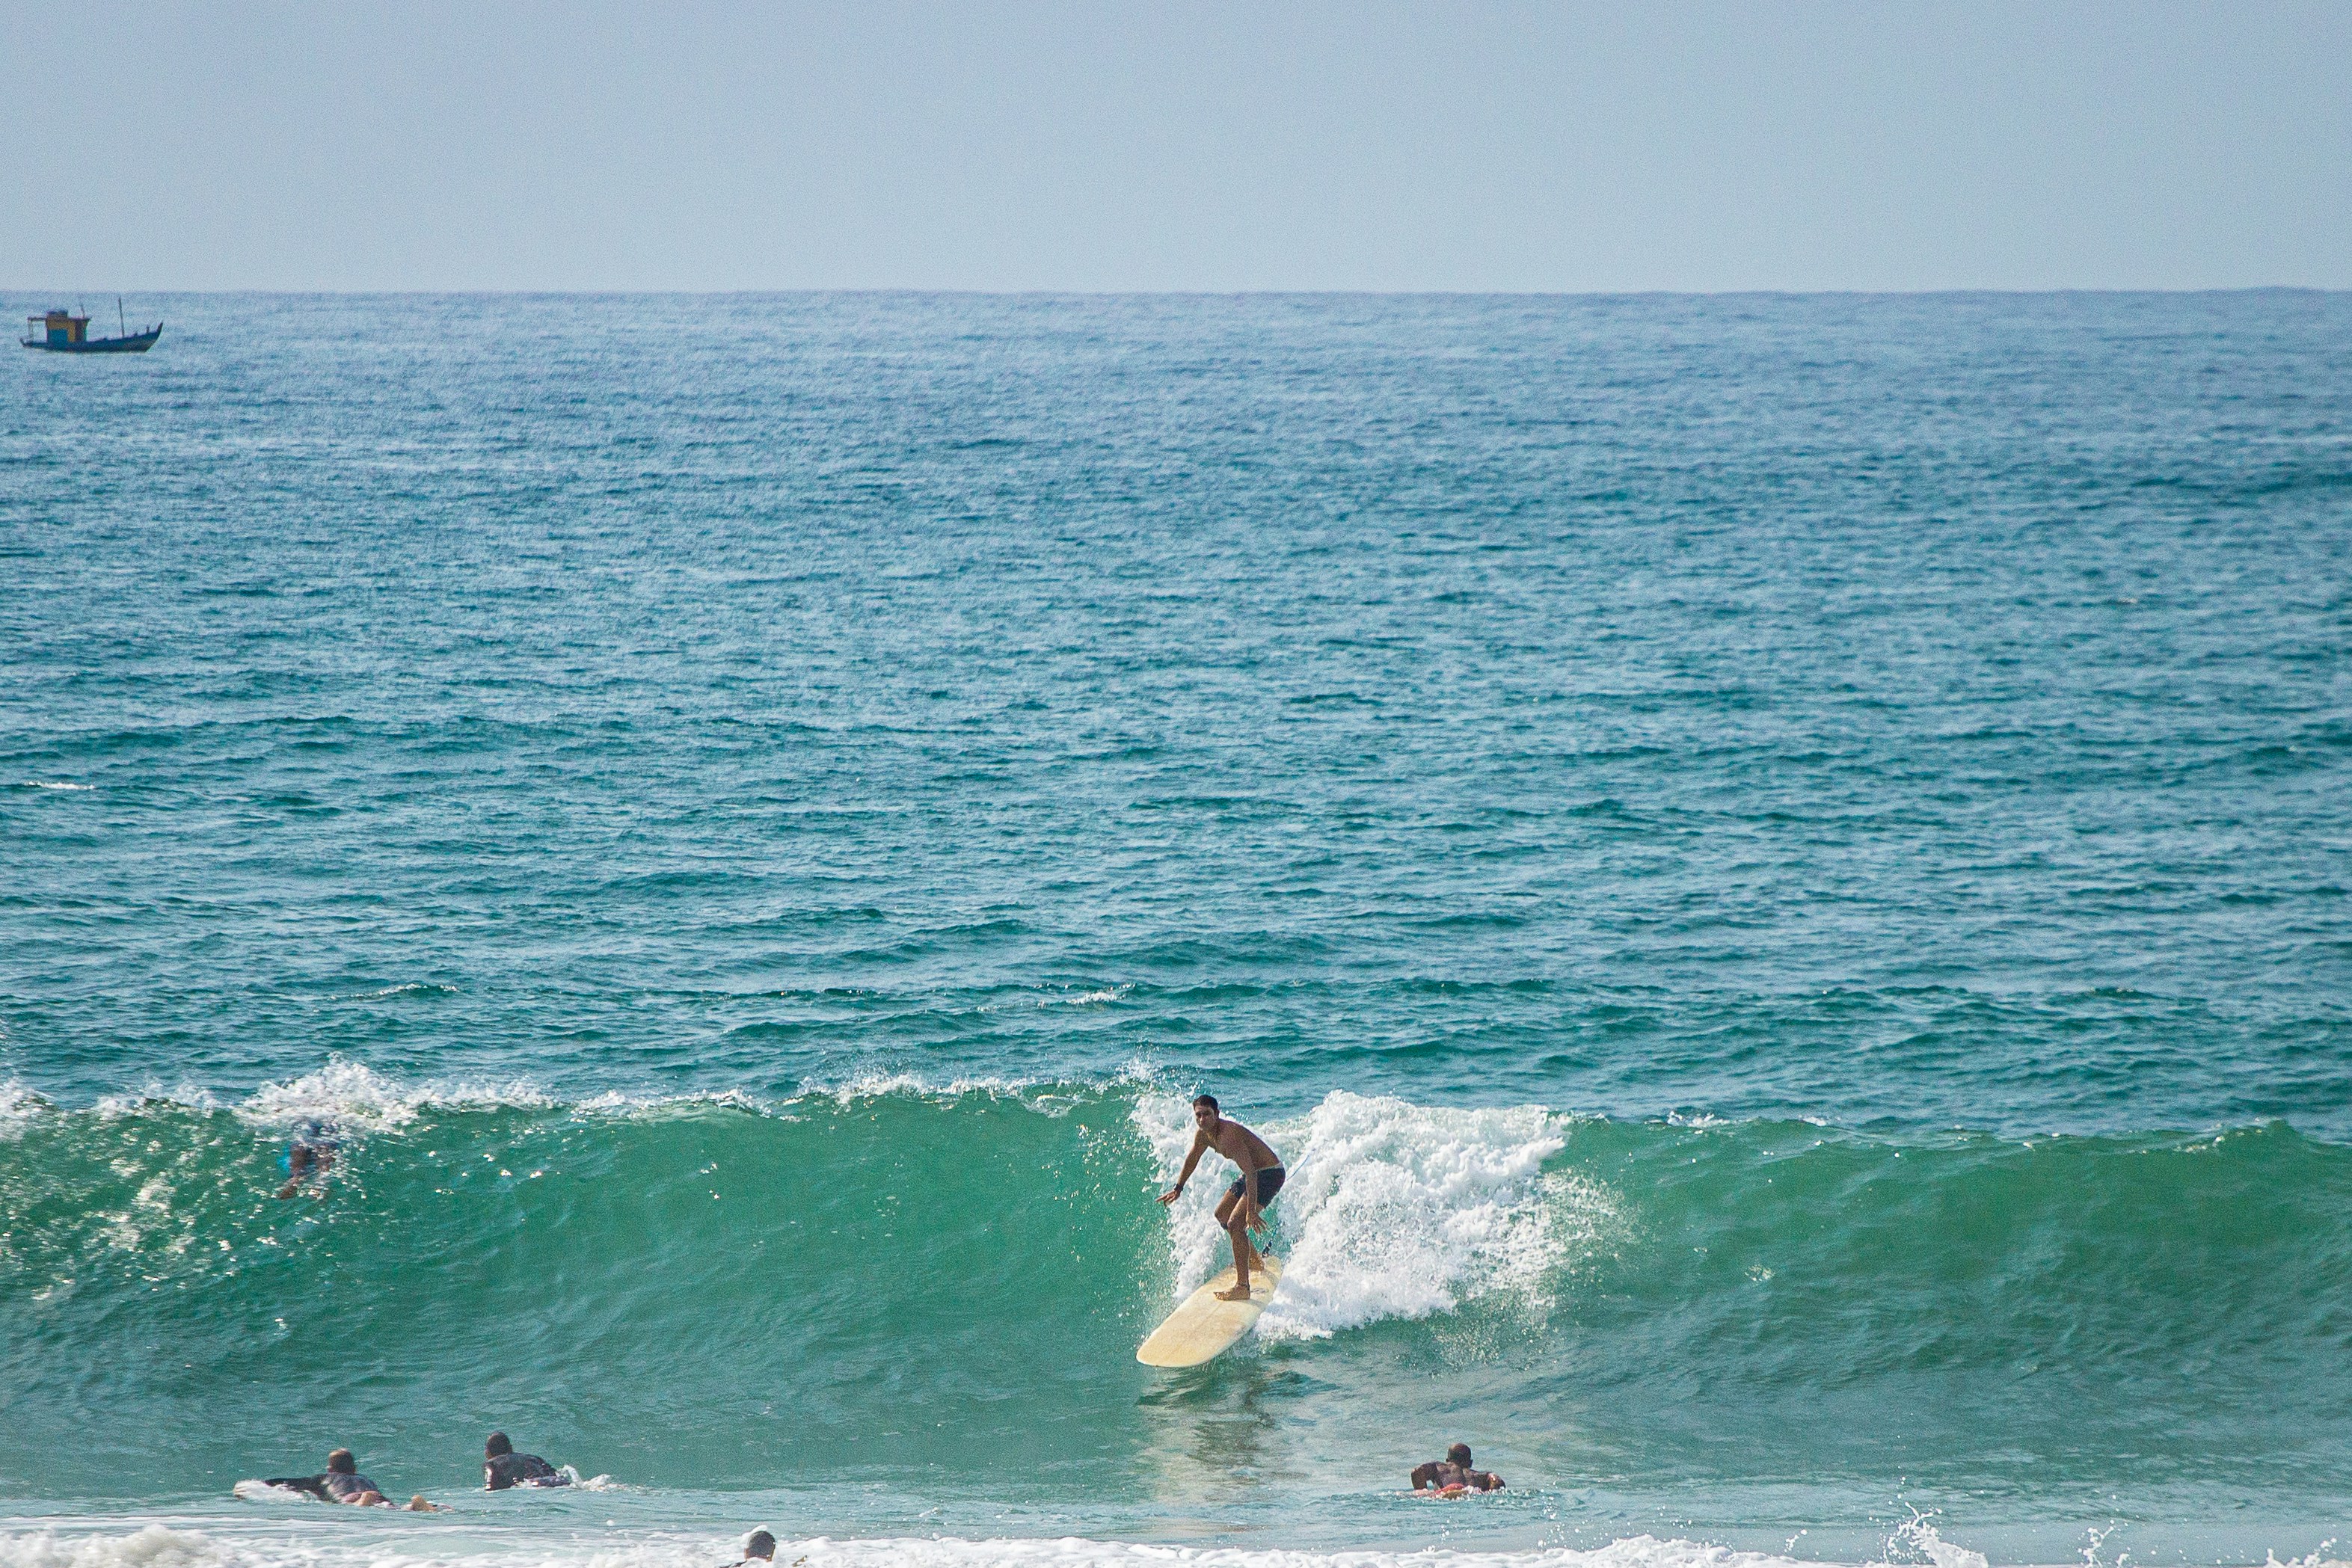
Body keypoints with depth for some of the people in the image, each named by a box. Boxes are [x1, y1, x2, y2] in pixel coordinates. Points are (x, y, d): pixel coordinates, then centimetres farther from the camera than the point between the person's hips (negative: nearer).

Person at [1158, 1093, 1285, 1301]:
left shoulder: (1229, 1135, -33)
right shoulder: (1203, 1134, -4)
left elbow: (1250, 1173, -39)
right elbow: (1192, 1159, 19)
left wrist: (1251, 1211, -43)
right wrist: (1178, 1189, 24)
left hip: (1269, 1174, -10)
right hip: (1255, 1173, 10)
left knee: (1236, 1224, -23)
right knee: (1222, 1216, 24)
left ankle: (1242, 1287, -24)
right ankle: (1255, 1261, 46)